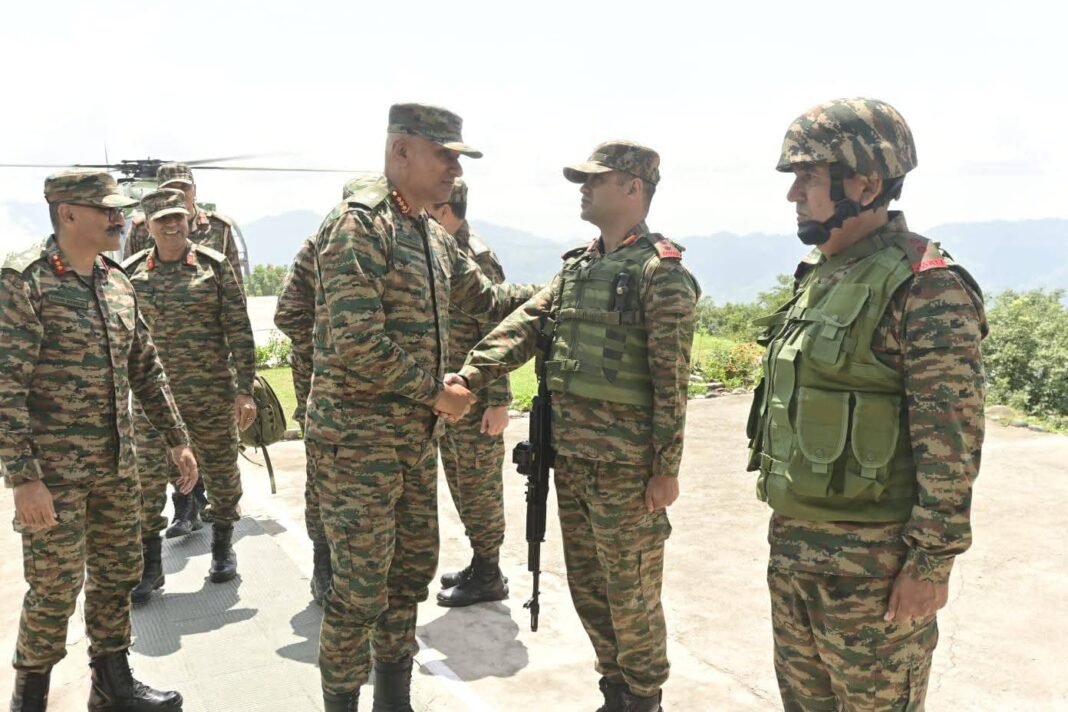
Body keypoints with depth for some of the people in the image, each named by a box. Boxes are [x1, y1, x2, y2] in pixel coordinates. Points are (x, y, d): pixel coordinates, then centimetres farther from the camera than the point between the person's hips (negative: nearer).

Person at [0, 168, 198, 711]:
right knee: (55, 589, 4)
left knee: (118, 577, 13)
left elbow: (146, 369, 15)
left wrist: (177, 439, 12)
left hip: (117, 465, 6)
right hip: (53, 470, -6)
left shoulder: (118, 283, 8)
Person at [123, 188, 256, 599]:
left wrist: (245, 389, -8)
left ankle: (223, 547, 30)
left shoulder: (214, 266, -2)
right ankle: (150, 563, 16)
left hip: (212, 393, -1)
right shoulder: (131, 274, 3)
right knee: (147, 480, 1)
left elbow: (239, 330, -3)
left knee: (221, 472, 10)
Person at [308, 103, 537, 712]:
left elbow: (486, 298, 25)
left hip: (417, 435, 9)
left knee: (412, 572, 17)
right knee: (361, 591, 1)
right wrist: (437, 392, -15)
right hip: (358, 437, -9)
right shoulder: (358, 224, -16)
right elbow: (359, 346, -25)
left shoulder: (435, 236, 11)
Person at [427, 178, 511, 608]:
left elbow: (496, 335, -18)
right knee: (461, 484, 16)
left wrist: (499, 402, -20)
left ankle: (488, 576, 15)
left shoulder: (476, 258, -15)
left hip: (476, 399, -9)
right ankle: (479, 565, 30)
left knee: (479, 488, 2)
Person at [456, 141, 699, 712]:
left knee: (630, 590, 6)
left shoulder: (661, 273, -12)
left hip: (626, 465, -8)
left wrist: (666, 469, -15)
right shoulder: (576, 267, 12)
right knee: (586, 583, 18)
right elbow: (525, 327, 5)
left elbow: (671, 380, -14)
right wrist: (468, 376, -7)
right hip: (570, 456, 8)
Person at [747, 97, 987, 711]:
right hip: (792, 541, 8)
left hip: (872, 559, -8)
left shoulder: (926, 288, -17)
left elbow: (951, 442, -18)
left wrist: (932, 561, -17)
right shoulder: (818, 274, 10)